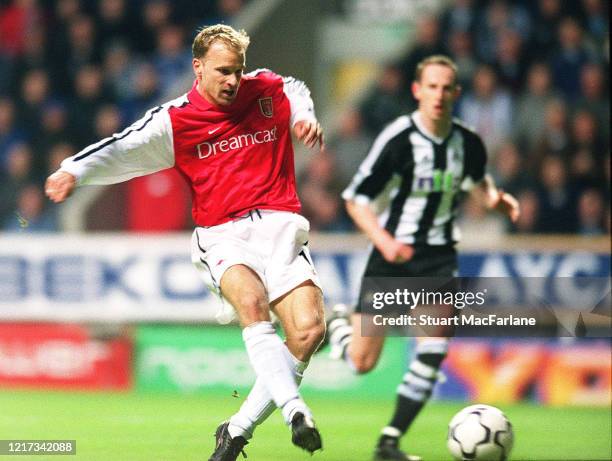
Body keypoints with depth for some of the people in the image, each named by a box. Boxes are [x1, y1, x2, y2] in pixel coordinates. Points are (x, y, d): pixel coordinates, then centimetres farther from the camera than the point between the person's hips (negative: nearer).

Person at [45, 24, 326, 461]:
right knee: (251, 300, -35)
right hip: (223, 236, -2)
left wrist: (307, 119, 10)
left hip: (280, 228, 2)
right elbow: (123, 150, -5)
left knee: (309, 329, -17)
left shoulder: (269, 91, 8)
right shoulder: (174, 121, 0)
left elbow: (297, 90, 31)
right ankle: (294, 409, -43)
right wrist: (75, 170, -23)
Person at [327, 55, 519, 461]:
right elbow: (356, 199, -12)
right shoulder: (398, 139, -15)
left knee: (436, 347, -19)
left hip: (439, 256, 3)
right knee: (362, 364, 0)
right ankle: (338, 328, 39)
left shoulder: (468, 143, -1)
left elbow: (478, 177, 23)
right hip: (393, 253, -3)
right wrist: (384, 240, -28)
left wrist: (495, 197, 0)